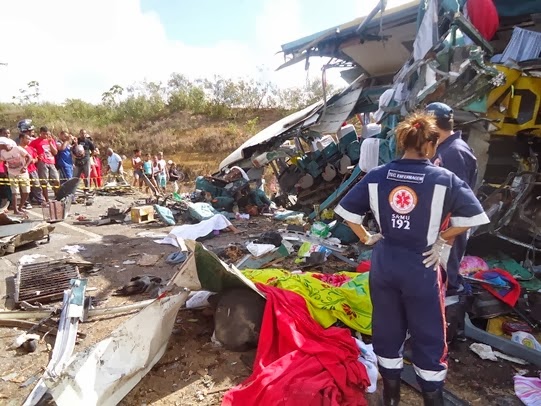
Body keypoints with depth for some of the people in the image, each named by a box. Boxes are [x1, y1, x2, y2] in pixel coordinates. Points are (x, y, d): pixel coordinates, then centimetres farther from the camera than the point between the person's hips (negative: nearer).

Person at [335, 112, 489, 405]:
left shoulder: (376, 176, -5)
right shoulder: (443, 179, -12)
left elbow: (347, 210, -2)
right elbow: (471, 216, -10)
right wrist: (441, 239, 2)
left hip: (383, 263, 3)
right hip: (422, 266, -3)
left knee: (386, 328, 19)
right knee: (428, 335, 16)